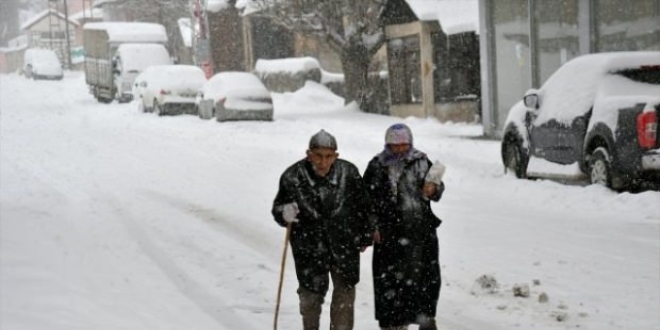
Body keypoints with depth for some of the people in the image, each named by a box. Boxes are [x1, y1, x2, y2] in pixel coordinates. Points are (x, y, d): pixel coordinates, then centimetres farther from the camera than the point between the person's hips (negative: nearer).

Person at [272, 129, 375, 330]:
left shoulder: (348, 173, -10)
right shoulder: (292, 177, -14)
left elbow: (364, 206, 4)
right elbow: (278, 208, -2)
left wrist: (366, 236, 11)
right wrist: (284, 214, -26)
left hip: (344, 244, 1)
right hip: (309, 247, -1)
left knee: (345, 292, 8)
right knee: (311, 295, 13)